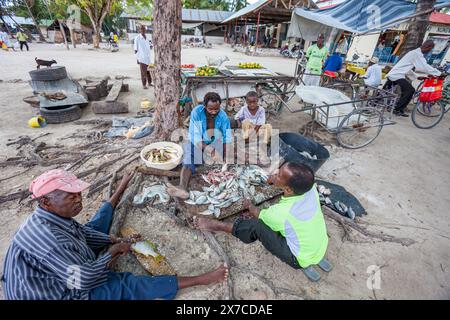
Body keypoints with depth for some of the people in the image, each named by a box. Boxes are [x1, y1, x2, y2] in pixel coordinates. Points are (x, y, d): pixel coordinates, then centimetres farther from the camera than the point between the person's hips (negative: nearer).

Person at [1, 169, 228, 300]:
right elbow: (84, 279, -36)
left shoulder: (50, 218, -11)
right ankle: (200, 280, -16)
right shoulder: (47, 239, -40)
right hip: (64, 293, -9)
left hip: (66, 273, 9)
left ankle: (120, 190, 41)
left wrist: (113, 240, -5)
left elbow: (83, 232, 5)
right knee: (127, 285, -17)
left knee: (93, 227, 18)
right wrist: (112, 253, -19)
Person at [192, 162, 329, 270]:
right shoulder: (311, 188, -23)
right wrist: (277, 179, -5)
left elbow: (258, 215, -11)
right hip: (322, 248, 6)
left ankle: (217, 226, 2)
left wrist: (249, 205, 9)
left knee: (256, 226, -18)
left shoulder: (281, 213, -35)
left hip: (301, 260, -6)